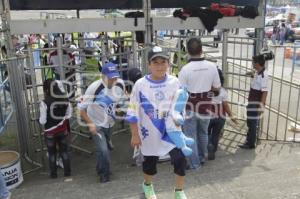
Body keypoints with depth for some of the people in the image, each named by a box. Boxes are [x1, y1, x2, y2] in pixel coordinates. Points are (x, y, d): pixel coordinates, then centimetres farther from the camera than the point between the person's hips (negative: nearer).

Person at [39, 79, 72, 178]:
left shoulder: (44, 103, -21)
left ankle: (53, 174, 26)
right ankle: (67, 172, 26)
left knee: (52, 153, 16)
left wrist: (40, 120, 6)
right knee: (64, 151, 17)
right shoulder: (65, 100, -10)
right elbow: (68, 115, 2)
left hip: (50, 132, -3)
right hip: (63, 130, 3)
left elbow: (42, 121, -15)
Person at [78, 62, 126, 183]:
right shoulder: (95, 87, -29)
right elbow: (81, 108, -21)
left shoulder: (120, 84, -15)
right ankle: (104, 174, 13)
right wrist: (90, 123, -27)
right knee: (103, 150, -12)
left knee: (106, 146, 23)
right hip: (96, 124, -5)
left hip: (110, 123, 5)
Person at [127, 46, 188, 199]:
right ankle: (147, 185, 49)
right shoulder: (140, 85, -14)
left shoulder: (175, 82, -7)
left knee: (180, 159, -7)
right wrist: (135, 135, -7)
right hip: (150, 133, -1)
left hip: (171, 130, 1)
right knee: (150, 161, 16)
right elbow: (133, 112, -9)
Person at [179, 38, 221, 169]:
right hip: (205, 107, 4)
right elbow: (217, 88, 2)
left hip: (190, 108, -4)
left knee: (191, 136, 10)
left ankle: (194, 163, 19)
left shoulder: (185, 69, -18)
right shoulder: (212, 66, -7)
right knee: (203, 134, 23)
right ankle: (202, 158, 39)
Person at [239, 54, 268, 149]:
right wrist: (252, 76, 15)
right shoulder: (257, 73, 7)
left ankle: (251, 144, 14)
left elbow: (265, 91, -23)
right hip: (252, 101, 10)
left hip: (256, 103, -10)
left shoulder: (263, 75, -21)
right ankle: (249, 141, 31)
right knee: (250, 123, 18)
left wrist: (262, 105, -24)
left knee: (253, 124, 2)